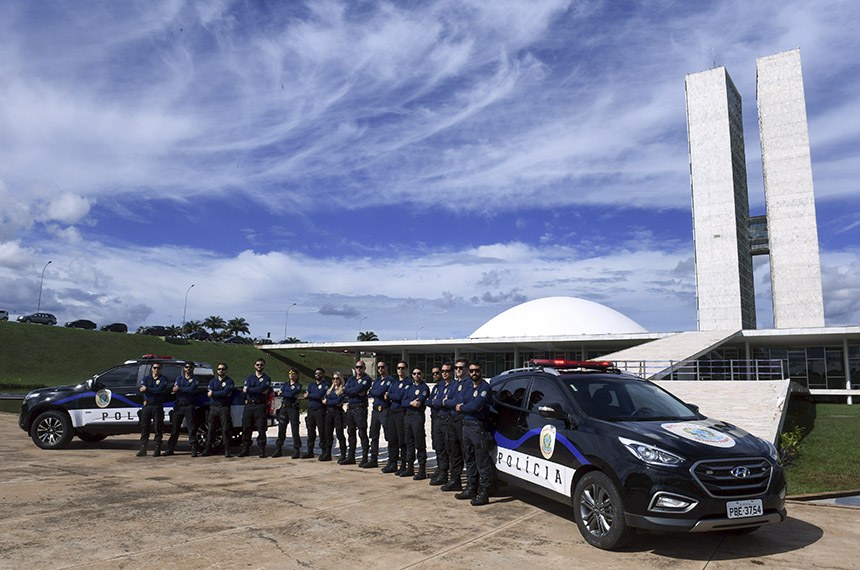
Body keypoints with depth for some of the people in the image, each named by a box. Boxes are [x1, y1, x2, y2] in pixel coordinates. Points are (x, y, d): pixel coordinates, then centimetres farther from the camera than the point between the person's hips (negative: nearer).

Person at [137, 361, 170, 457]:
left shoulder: (163, 379, 4)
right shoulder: (146, 378, 13)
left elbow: (160, 390, -13)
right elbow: (141, 389, -4)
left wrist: (147, 389, -12)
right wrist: (154, 391, -15)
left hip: (157, 406, -3)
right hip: (146, 405, 3)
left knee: (158, 428, -2)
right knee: (144, 428, 5)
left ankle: (157, 449, 3)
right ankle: (143, 449, 10)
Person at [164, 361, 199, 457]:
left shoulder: (195, 379, 3)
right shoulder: (179, 377, 13)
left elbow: (192, 389, -14)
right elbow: (173, 389, -3)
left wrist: (179, 389, -14)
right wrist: (186, 390, -21)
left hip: (189, 406, -3)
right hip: (178, 405, 4)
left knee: (192, 428, -6)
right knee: (174, 428, 8)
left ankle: (194, 450, -5)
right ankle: (170, 449, 16)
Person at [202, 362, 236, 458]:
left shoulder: (229, 381, 5)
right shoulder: (212, 381, 17)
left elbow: (226, 392, -12)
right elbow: (209, 393, 0)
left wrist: (213, 393, -6)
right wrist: (222, 394, -9)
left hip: (224, 408, -4)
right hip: (213, 407, 4)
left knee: (226, 429, -6)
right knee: (210, 429, 3)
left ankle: (227, 451, -5)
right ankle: (207, 449, 9)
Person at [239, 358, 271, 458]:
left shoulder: (266, 378, 7)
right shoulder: (249, 377, 16)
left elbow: (262, 389, -11)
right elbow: (244, 390, -1)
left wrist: (249, 390, -8)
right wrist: (259, 391, -8)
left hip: (260, 406, -3)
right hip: (249, 405, 3)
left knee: (261, 429, -5)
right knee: (246, 428, 4)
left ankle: (262, 450, 0)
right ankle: (245, 449, 12)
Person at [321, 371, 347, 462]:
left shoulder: (343, 390, -3)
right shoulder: (329, 390, 18)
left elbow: (338, 401, -15)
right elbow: (324, 400, 7)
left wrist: (327, 402, -5)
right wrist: (334, 402, -10)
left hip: (338, 412, -6)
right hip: (329, 412, 6)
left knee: (340, 434, -7)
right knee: (328, 433, 10)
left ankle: (343, 455, -4)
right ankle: (327, 454, 20)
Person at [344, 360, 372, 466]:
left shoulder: (366, 379, -4)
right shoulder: (351, 378, 16)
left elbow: (358, 389, -18)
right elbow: (346, 391, 1)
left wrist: (347, 390, -3)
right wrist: (357, 392, -12)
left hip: (360, 408, -7)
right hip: (350, 407, 7)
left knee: (362, 433, -6)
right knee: (350, 432, 12)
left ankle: (365, 458, -3)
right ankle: (351, 457, 21)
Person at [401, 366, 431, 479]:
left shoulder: (424, 387, -4)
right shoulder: (409, 387, 16)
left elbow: (419, 403, -17)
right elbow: (403, 401, 3)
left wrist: (407, 402, -7)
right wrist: (411, 402, -16)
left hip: (418, 416, -7)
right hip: (407, 416, 7)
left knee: (420, 444, -4)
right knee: (409, 443, 13)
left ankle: (422, 471, 0)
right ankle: (410, 468, 23)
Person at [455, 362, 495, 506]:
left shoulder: (485, 387, -9)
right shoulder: (469, 387, 17)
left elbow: (475, 405, -19)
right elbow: (461, 403, 11)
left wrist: (462, 408, -3)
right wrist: (469, 407, -8)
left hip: (478, 427, -9)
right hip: (466, 426, 9)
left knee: (482, 462, -5)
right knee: (469, 460, 15)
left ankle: (483, 493, -2)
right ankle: (471, 489, 25)